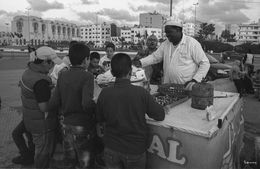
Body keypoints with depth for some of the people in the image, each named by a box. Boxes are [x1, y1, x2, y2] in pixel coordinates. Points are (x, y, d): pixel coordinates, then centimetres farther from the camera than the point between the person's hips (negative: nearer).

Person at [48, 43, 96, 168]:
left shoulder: (62, 76, -1)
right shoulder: (87, 76, -18)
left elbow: (53, 104, -3)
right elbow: (87, 104, -30)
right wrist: (96, 110, -10)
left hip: (67, 124, 6)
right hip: (82, 127, -5)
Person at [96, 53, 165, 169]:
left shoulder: (104, 93, -16)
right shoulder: (141, 92, -21)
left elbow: (99, 120, -1)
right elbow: (160, 116, -11)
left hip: (111, 149, 1)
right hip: (135, 151, 0)